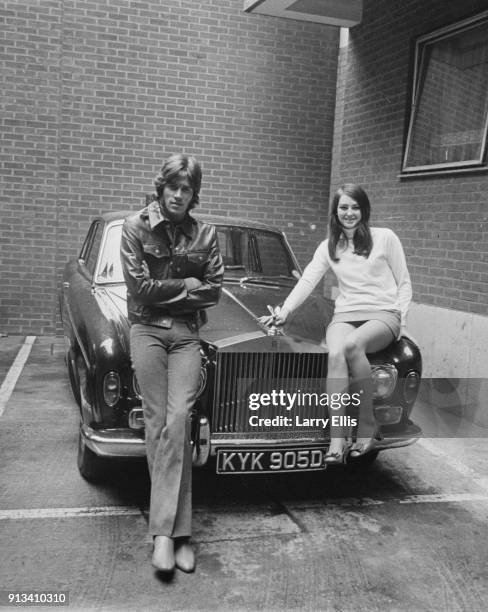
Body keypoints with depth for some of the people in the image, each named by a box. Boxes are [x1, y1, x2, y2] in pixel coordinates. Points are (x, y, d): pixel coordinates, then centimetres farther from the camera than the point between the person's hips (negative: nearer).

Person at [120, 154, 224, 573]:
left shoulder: (205, 234, 7)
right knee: (158, 421, -3)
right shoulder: (136, 226, 1)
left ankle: (167, 529, -8)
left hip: (186, 334, 1)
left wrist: (163, 291, -4)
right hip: (147, 330, -1)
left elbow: (213, 291, 2)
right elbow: (140, 287, -8)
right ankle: (174, 527, 6)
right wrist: (187, 284, -3)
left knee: (178, 418, -12)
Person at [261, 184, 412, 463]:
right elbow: (307, 281, 6)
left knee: (352, 344, -36)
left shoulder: (385, 238, 8)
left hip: (383, 314, -2)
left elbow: (404, 284, 9)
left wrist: (400, 319, -5)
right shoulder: (329, 247, 16)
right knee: (336, 354, -33)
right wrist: (285, 310, -9)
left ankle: (367, 424, -21)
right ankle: (337, 439, -34)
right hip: (346, 315, 2)